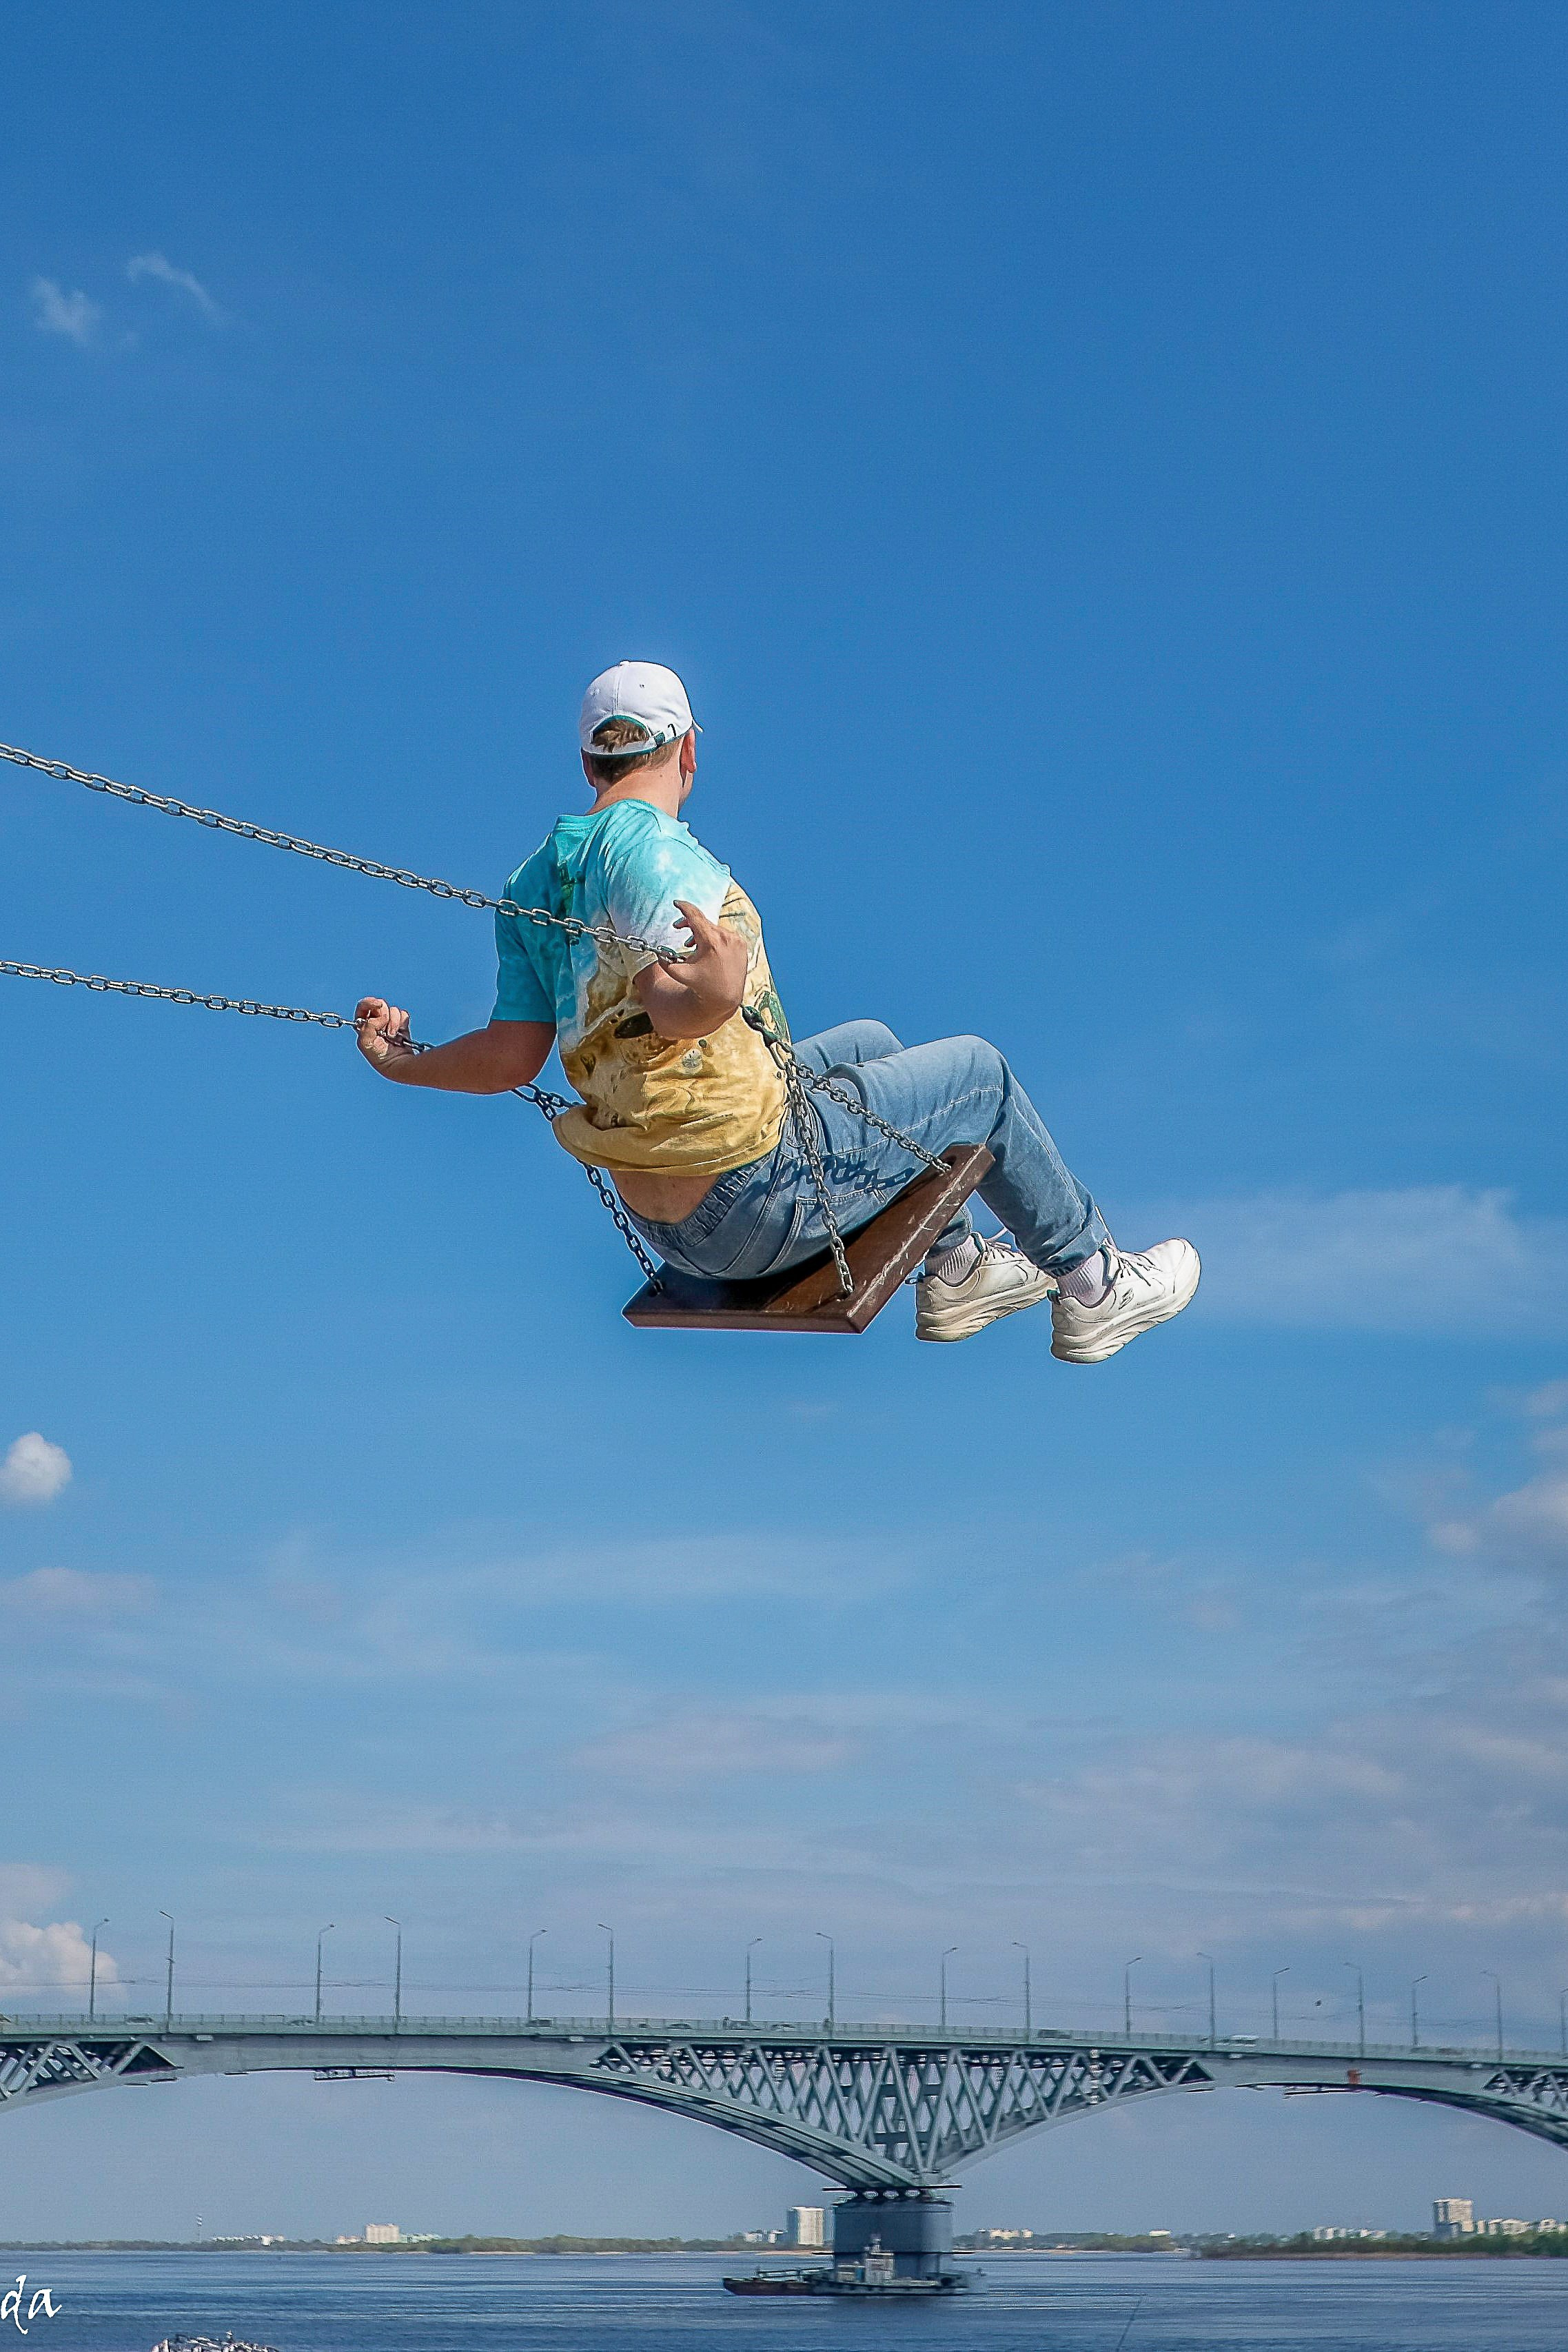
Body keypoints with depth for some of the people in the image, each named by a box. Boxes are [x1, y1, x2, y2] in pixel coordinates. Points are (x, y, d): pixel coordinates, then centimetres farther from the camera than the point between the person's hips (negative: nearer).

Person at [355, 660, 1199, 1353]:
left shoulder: (530, 884, 5)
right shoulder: (659, 850, -19)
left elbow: (512, 1056, -4)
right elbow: (667, 1008, -35)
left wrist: (399, 1062, 10)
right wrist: (717, 988, -54)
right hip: (759, 1205, -9)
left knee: (867, 1041, 30)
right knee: (977, 1070, 11)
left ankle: (956, 1271, 41)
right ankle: (1092, 1289, 27)